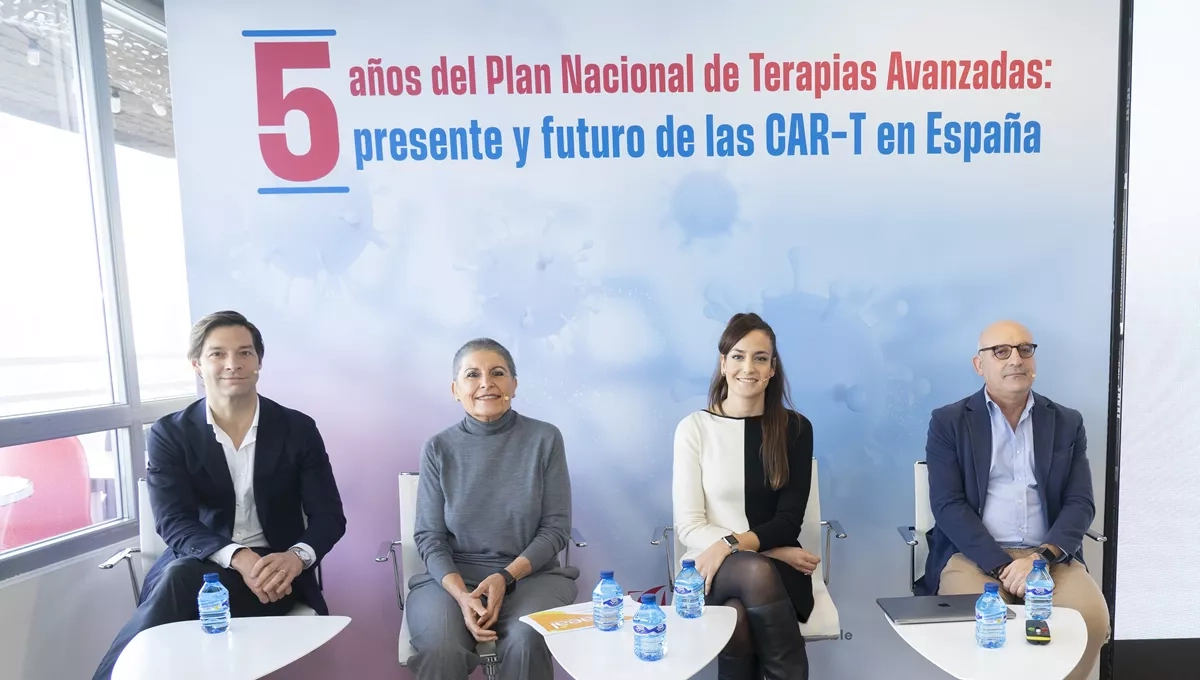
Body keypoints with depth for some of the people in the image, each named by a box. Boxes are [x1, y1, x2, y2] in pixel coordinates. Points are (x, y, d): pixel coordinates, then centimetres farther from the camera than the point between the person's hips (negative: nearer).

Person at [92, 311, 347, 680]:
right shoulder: (168, 434, 0)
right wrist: (238, 558, -29)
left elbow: (329, 516, -2)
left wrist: (296, 557, -26)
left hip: (274, 569, -1)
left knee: (182, 581, -30)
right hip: (196, 565, 1)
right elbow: (174, 524, -10)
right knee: (180, 577, -34)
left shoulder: (297, 429, -1)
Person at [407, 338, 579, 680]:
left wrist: (506, 577, -16)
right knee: (441, 651, -29)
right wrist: (462, 595, -17)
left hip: (531, 573, 0)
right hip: (451, 576, 0)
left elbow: (556, 527, -2)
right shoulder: (439, 448, -1)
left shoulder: (545, 438, -3)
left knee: (526, 643, -29)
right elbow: (429, 536, 0)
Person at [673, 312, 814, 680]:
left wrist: (732, 544, -19)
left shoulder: (795, 428, 4)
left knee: (738, 619, -33)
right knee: (756, 571, -35)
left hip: (777, 569, 1)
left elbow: (788, 521, -2)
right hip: (712, 569, 0)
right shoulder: (694, 427, -1)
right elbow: (689, 527, -5)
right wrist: (771, 552, -12)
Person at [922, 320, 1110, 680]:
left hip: (1050, 557, 3)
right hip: (973, 554, -2)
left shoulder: (1067, 423, 12)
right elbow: (948, 506, -5)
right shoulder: (948, 422, 3)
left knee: (1092, 618, -25)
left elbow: (1080, 503, 4)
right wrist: (1002, 566, -17)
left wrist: (1042, 557, -14)